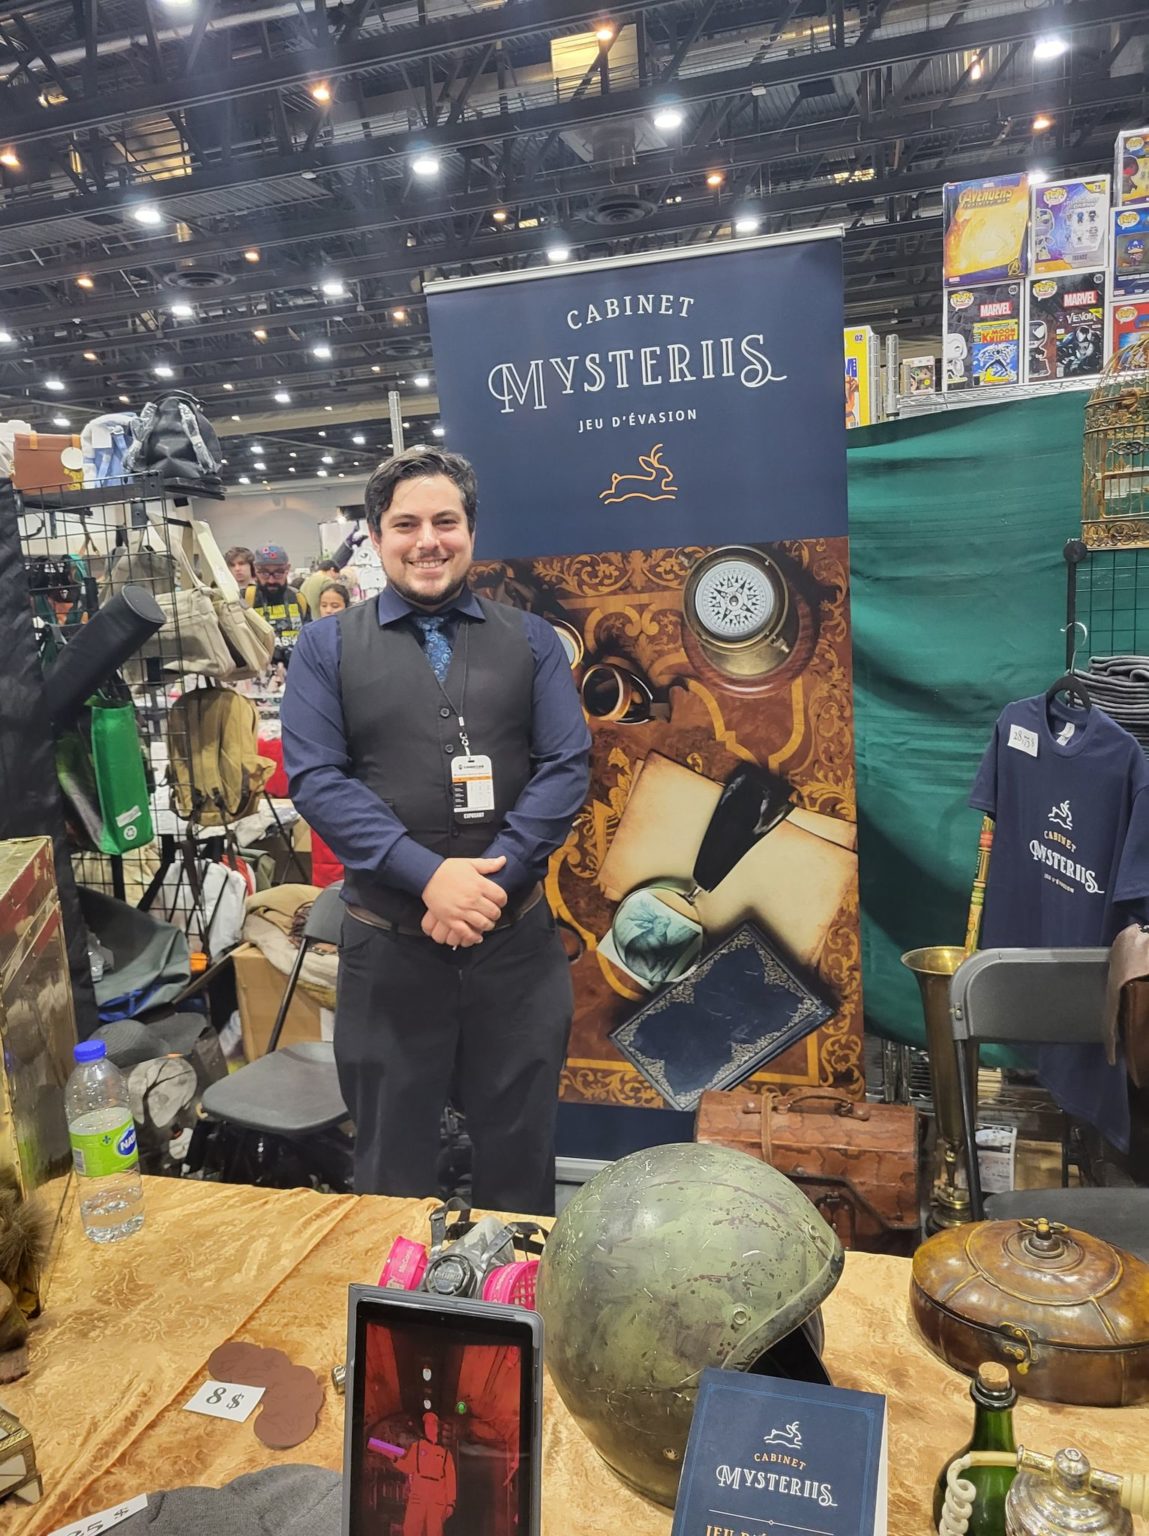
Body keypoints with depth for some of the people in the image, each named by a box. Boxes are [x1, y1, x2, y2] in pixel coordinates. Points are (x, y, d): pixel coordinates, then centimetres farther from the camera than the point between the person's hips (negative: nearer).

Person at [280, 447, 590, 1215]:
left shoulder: (531, 639, 6)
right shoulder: (327, 647, 3)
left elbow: (567, 766, -3)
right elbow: (314, 778, -7)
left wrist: (492, 876, -15)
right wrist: (429, 876, -18)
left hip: (517, 937, 1)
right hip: (388, 944, 0)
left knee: (520, 1147, 17)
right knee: (393, 1161, 17)